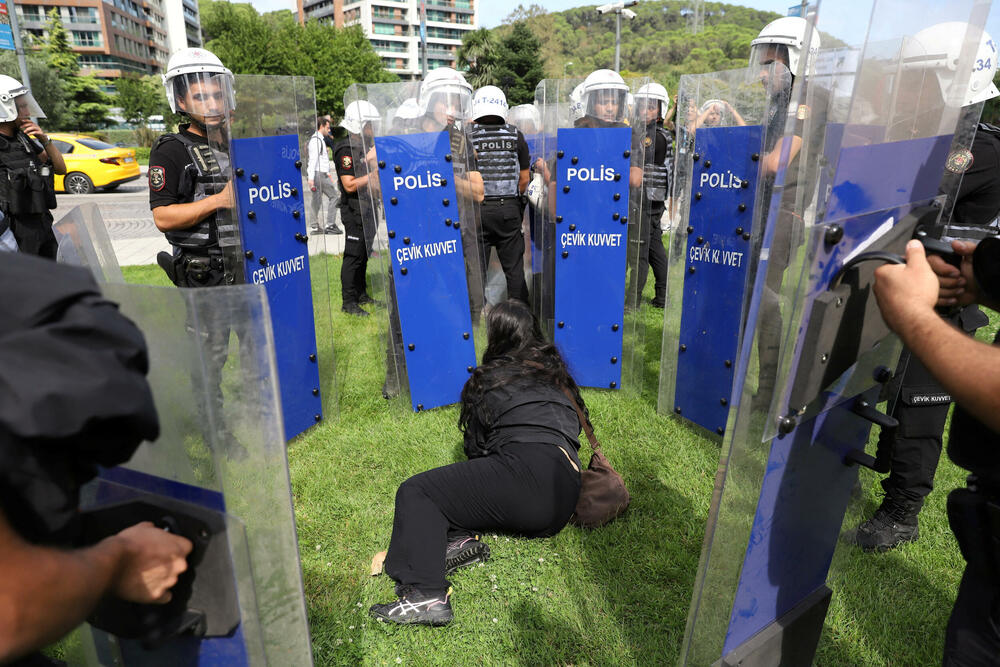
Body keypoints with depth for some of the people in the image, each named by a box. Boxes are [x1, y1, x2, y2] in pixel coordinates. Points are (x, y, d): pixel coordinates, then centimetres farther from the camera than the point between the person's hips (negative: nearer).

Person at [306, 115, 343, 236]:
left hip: (321, 173, 10)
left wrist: (327, 173, 27)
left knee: (317, 200, 7)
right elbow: (313, 159, -17)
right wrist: (311, 178, -22)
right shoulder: (316, 140, -10)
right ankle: (330, 225, -8)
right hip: (318, 173, -10)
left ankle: (315, 226, 9)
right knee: (334, 196, -7)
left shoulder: (320, 139, 21)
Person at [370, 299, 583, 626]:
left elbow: (475, 445, 15)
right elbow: (577, 422, 33)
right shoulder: (556, 370, 25)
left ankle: (426, 594, -25)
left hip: (527, 471, -8)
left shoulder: (488, 379, 10)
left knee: (414, 491, -7)